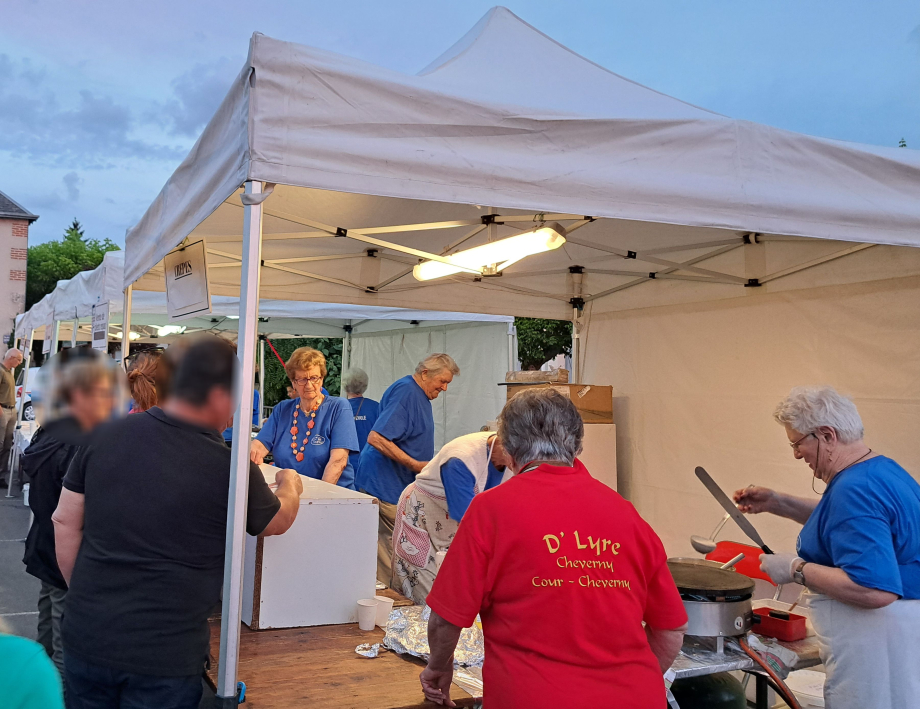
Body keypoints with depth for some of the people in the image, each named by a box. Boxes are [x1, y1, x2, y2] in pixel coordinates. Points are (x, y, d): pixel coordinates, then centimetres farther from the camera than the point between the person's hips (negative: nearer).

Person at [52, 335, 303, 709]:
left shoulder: (105, 436, -4)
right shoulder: (231, 470, -15)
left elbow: (65, 522, 5)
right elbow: (278, 521, 5)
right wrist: (290, 484, 26)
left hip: (86, 636, 4)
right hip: (163, 658, -4)